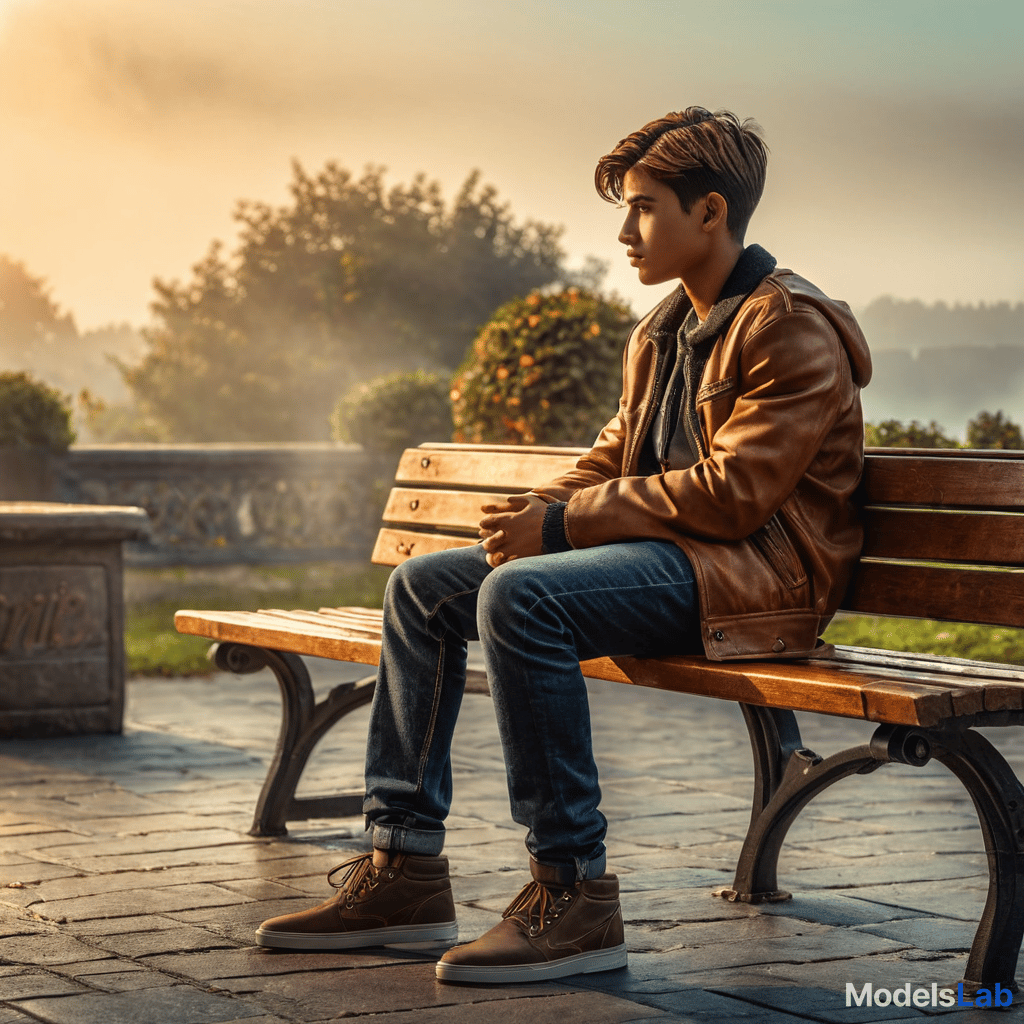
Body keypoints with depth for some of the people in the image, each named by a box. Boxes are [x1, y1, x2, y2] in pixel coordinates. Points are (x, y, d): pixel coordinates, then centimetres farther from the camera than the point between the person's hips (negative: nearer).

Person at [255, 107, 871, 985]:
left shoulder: (790, 329, -11)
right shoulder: (661, 335, 19)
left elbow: (731, 493, -19)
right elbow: (611, 462, 21)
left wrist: (562, 524, -18)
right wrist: (532, 515, -2)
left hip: (758, 576, -10)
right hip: (663, 553, 10)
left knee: (520, 596, -32)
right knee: (422, 586, 2)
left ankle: (575, 894, -27)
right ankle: (404, 867, 1)